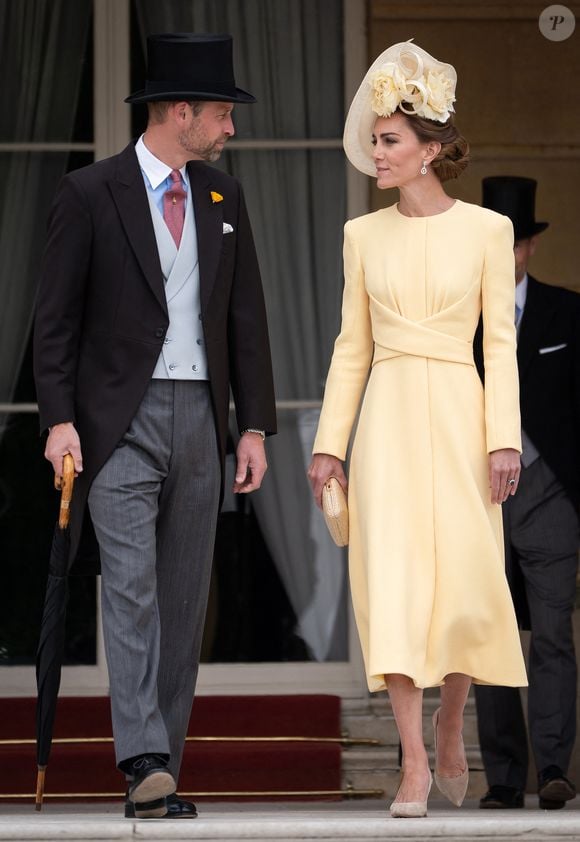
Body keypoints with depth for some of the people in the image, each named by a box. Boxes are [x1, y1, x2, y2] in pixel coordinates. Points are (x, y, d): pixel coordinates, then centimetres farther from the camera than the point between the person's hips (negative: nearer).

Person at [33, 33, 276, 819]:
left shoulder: (223, 198, 10)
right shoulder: (91, 194, -5)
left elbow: (246, 317, 12)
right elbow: (57, 316, -5)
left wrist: (255, 426, 6)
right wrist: (59, 420, -13)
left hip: (200, 419, 5)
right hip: (121, 421, -5)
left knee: (184, 600, 5)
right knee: (132, 589, -15)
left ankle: (161, 768, 10)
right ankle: (145, 765, -21)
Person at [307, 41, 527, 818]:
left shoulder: (486, 230, 1)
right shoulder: (364, 235, 8)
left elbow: (501, 342, 0)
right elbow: (352, 346, 11)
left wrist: (504, 438, -8)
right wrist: (330, 442, 6)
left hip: (458, 417, -2)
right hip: (388, 418, 2)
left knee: (466, 582, -2)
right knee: (393, 581, -7)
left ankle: (450, 729, 25)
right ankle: (414, 764, -6)